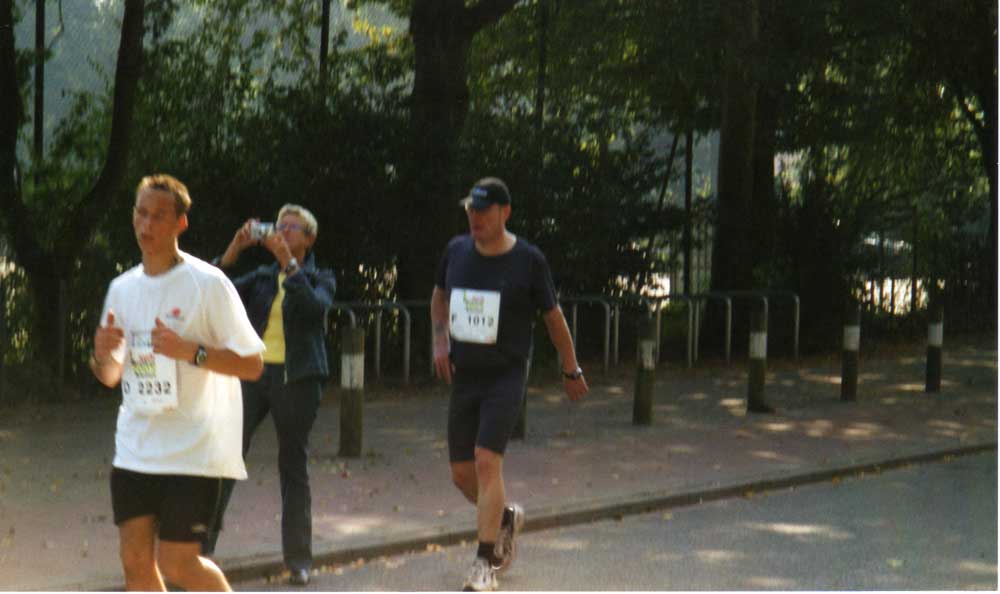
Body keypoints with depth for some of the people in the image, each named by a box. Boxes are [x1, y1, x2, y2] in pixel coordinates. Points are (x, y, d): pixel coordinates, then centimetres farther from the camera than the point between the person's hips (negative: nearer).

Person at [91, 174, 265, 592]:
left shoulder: (208, 284, -8)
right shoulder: (122, 288, 10)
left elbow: (252, 364, -10)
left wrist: (191, 350, -23)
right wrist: (103, 356, -5)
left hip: (192, 451, -6)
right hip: (134, 449, 6)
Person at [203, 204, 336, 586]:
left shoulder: (320, 279, 7)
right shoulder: (261, 279, 14)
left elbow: (314, 307, -16)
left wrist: (288, 261, -21)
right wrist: (235, 249, -10)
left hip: (296, 379, -2)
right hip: (252, 374, 2)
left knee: (293, 466, 3)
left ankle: (299, 559, 10)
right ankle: (200, 545, -4)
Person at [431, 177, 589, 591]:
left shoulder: (528, 261, -8)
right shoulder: (456, 251, 4)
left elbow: (553, 318, 3)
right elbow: (439, 297, 23)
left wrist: (572, 372, 9)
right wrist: (440, 341, 9)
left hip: (505, 377, -5)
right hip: (463, 376, 5)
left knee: (486, 461, -18)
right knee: (461, 473, 6)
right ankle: (506, 517, 37)